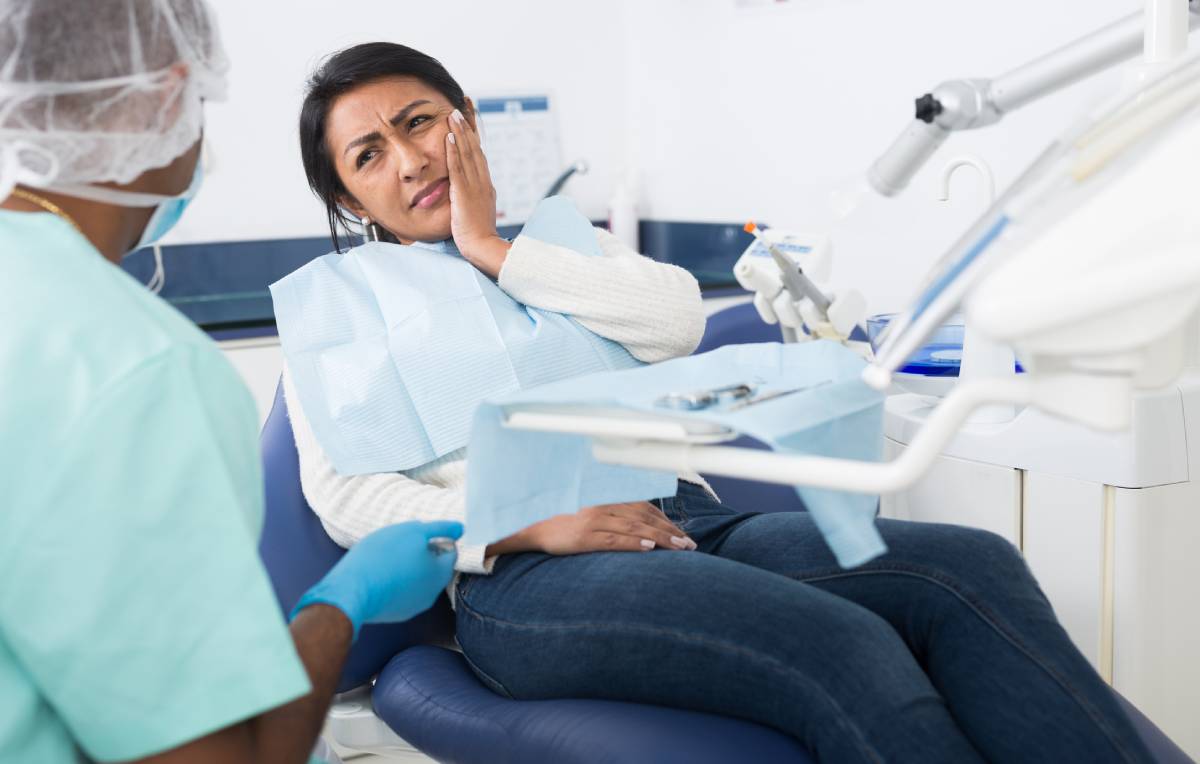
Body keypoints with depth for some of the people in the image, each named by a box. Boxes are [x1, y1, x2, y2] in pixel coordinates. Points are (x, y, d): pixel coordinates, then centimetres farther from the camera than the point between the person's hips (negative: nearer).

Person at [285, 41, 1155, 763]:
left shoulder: (559, 244, 27)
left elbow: (676, 319, 5)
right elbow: (344, 496, 0)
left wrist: (492, 249, 6)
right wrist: (537, 525, -15)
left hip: (677, 519, 5)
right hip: (523, 571, -5)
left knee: (969, 568, -21)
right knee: (841, 646, -31)